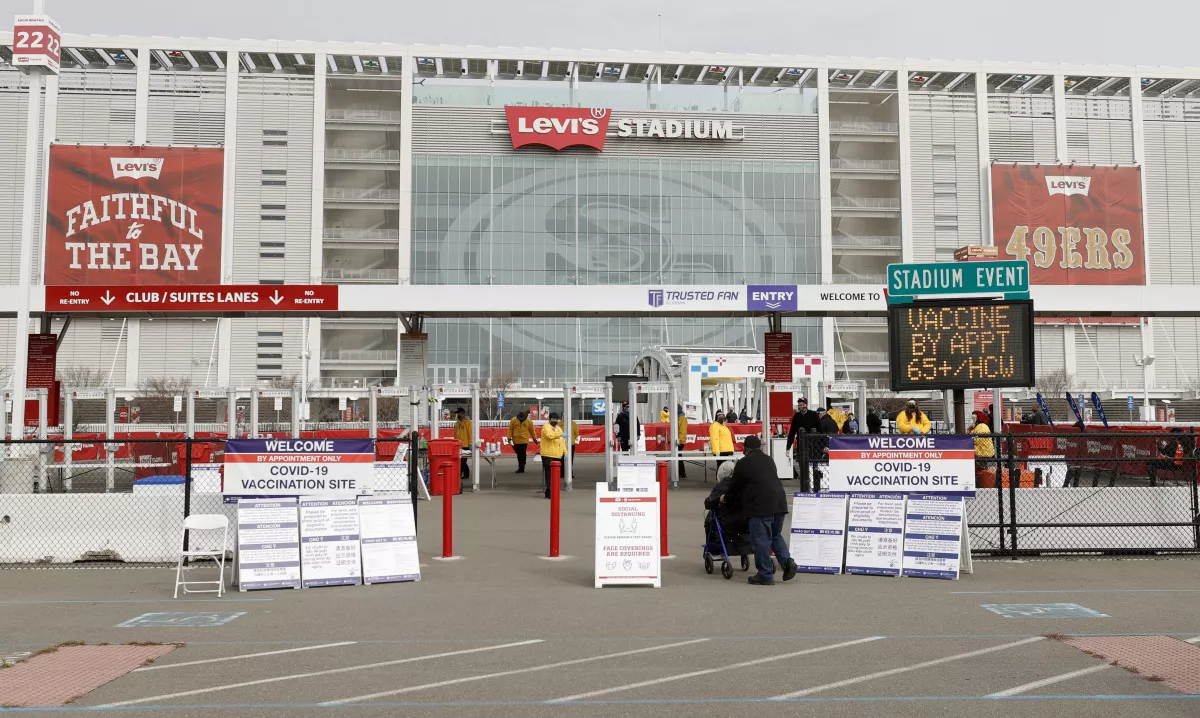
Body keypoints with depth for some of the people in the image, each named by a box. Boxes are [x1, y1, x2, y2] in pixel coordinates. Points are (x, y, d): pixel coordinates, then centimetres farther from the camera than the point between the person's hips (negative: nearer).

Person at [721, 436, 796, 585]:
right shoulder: (769, 460, 22)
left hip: (760, 506, -6)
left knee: (761, 540, 1)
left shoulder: (743, 463, 4)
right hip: (779, 503, 6)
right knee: (776, 535, 22)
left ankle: (765, 576, 4)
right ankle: (787, 560, 3)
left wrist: (726, 498, 34)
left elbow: (735, 485, 13)